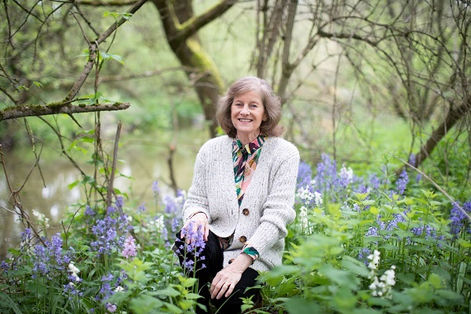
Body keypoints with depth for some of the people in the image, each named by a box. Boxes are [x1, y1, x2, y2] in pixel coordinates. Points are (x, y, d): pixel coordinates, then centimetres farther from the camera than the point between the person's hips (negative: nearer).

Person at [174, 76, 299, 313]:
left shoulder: (284, 154, -4)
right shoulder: (211, 150, 6)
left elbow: (276, 216, -11)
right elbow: (195, 200, 10)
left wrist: (239, 264, -22)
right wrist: (198, 215, -18)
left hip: (258, 256, -3)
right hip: (216, 245, 4)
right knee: (188, 238, -31)